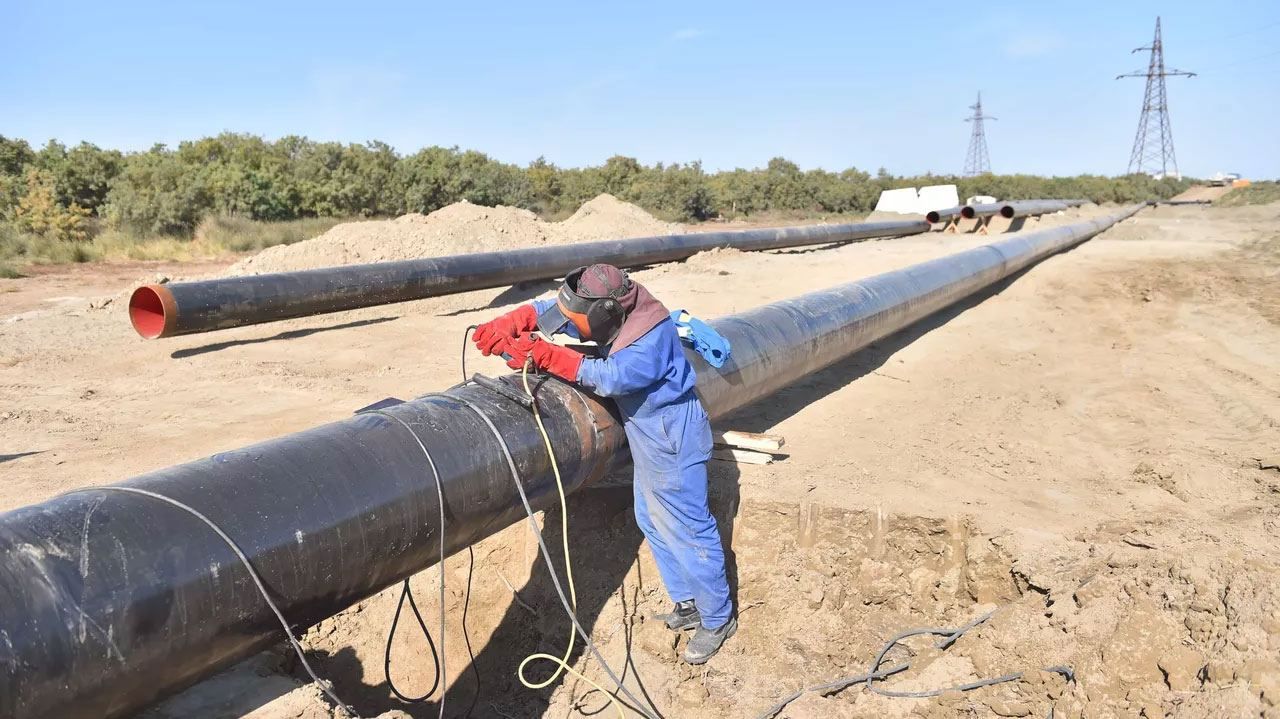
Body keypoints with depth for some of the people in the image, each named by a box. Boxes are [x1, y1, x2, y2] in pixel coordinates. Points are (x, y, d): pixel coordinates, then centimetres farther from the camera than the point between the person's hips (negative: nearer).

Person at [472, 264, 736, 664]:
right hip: (648, 437, 10)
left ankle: (718, 620, 18)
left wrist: (545, 356, -44)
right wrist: (506, 326, -17)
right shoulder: (614, 312, -5)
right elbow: (549, 308, -1)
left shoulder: (651, 338, -30)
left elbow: (609, 377, -40)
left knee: (688, 531, 0)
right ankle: (688, 604, 35)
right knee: (652, 522, 19)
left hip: (672, 443, -9)